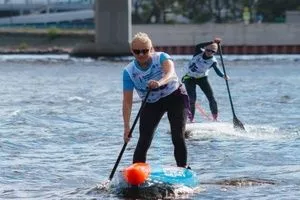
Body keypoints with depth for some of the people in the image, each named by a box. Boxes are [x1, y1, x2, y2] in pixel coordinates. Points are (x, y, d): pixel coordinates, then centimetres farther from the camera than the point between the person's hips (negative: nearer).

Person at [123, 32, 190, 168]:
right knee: (144, 140, -10)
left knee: (178, 137, -12)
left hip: (175, 97, -2)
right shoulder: (129, 71, -18)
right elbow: (127, 101, -21)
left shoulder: (161, 57, -22)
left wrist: (160, 82, -68)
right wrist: (127, 126, -32)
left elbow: (170, 72, -45)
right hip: (151, 104, 2)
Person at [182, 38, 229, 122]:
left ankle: (215, 118, 0)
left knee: (211, 98, -8)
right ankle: (191, 119, -2)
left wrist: (223, 76, -52)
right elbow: (198, 46, -37)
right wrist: (212, 42, -44)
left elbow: (217, 71, -30)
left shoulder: (213, 61, -16)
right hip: (190, 78, -1)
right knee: (192, 99, -11)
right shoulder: (199, 53, -15)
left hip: (202, 78, 1)